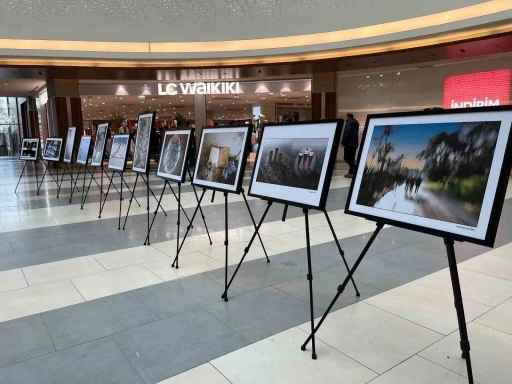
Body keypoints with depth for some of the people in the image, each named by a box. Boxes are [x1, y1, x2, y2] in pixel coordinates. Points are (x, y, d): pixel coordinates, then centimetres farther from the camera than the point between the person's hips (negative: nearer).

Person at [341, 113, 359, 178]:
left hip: (349, 143, -9)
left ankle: (355, 170, -15)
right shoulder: (355, 123, 17)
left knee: (347, 158, -7)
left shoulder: (349, 123, -12)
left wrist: (343, 142, -12)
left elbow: (346, 134, -19)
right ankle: (351, 172, 12)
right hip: (354, 143, 9)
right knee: (351, 158, 11)